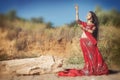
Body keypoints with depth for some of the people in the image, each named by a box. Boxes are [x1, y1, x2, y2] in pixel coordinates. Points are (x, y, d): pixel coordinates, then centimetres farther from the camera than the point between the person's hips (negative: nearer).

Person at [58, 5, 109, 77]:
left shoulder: (94, 25, 13)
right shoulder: (84, 24, 18)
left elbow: (92, 31, -6)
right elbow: (77, 20, 3)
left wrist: (84, 28, -10)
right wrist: (77, 11, 1)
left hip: (90, 41, -1)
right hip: (84, 40, 1)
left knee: (93, 54, -6)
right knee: (87, 55, 0)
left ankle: (96, 69, 0)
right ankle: (89, 69, 3)